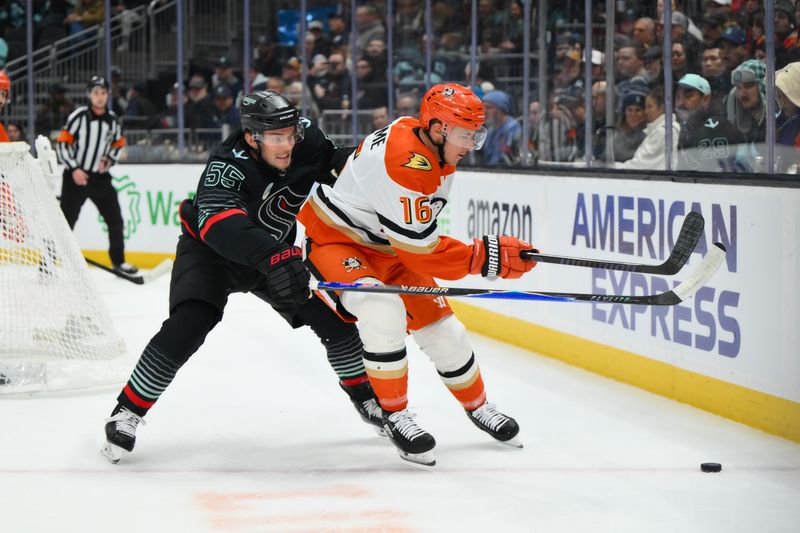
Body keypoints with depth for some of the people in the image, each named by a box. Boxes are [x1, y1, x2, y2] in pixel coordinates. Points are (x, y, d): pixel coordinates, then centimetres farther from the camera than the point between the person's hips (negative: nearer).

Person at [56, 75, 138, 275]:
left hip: (100, 177, 5)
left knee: (115, 219, 7)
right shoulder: (78, 116, -11)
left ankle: (118, 260, 22)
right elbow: (63, 143, -10)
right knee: (66, 221, -6)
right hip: (76, 176, -5)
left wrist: (109, 159, -1)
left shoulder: (113, 120, 4)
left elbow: (118, 144, 18)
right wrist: (74, 169, -15)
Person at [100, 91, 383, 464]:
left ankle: (366, 395, 22)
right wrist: (273, 257, -67)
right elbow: (221, 225, -53)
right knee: (189, 325, -25)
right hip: (210, 251, -5)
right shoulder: (227, 166, -36)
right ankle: (127, 412, -14)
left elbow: (335, 163, 4)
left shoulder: (305, 140, -19)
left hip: (277, 251, 5)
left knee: (332, 315, -2)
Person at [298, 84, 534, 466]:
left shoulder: (436, 148, -4)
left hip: (385, 246, 9)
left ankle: (477, 406, 31)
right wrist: (488, 256, -29)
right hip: (332, 239, -9)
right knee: (383, 313, -32)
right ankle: (394, 416, -16)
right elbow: (420, 251, -32)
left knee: (441, 329, 7)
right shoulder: (403, 164, -34)